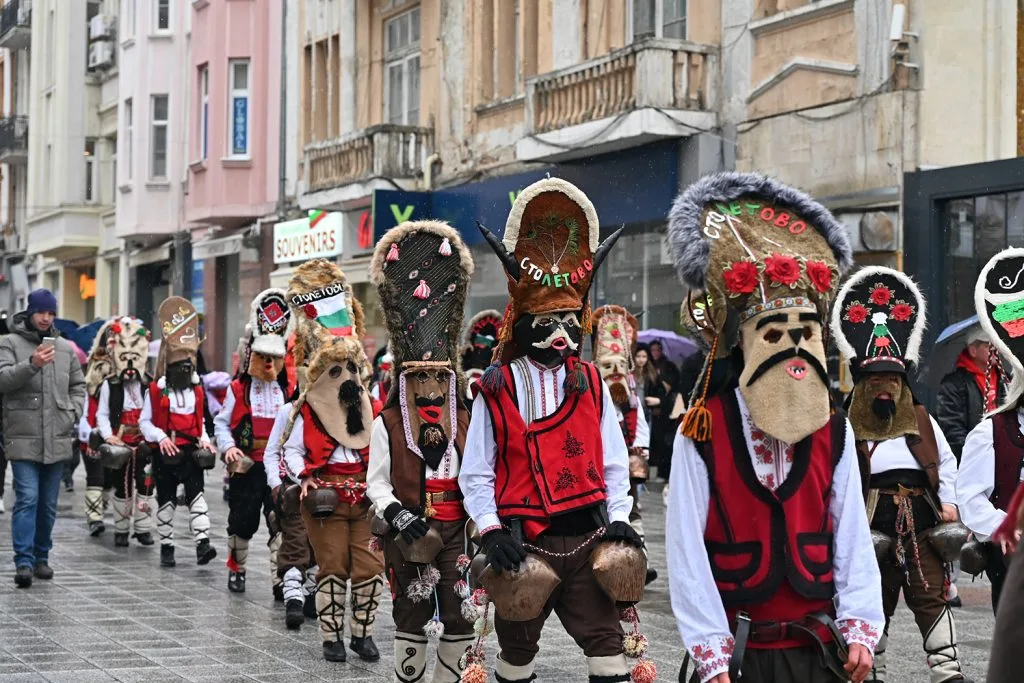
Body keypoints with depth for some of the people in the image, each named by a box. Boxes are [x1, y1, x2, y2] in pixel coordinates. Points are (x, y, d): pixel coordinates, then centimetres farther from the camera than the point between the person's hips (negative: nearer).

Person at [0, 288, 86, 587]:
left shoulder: (65, 348, 13)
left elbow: (78, 386, 21)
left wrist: (73, 414, 5)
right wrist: (32, 364, -28)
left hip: (57, 439, 4)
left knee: (48, 503, 10)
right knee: (27, 499, -12)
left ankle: (42, 557, 21)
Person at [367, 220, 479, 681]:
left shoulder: (469, 423, 3)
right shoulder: (387, 425, -1)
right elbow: (377, 483, -2)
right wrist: (396, 514, -17)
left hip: (457, 531, 2)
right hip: (408, 535, -2)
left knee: (461, 617, 1)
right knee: (412, 617, 5)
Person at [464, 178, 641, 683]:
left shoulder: (590, 384, 7)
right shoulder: (495, 389, -2)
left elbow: (613, 463, 9)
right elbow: (475, 475, -2)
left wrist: (618, 518, -4)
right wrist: (492, 531, -13)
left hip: (587, 537, 2)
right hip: (523, 542, -2)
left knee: (606, 641, -2)